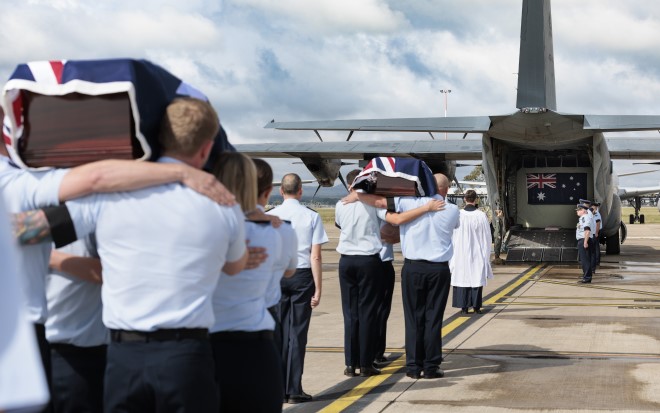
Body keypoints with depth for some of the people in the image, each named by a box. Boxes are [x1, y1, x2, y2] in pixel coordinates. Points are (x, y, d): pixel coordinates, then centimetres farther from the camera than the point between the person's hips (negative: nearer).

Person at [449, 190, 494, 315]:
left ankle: (464, 307, 5)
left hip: (461, 254, 0)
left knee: (462, 277, 6)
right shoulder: (481, 216, -8)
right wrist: (486, 254, 10)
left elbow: (452, 236, -3)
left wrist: (452, 255, 7)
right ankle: (476, 306, 9)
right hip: (477, 253, 0)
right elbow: (487, 237, -1)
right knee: (477, 278, 8)